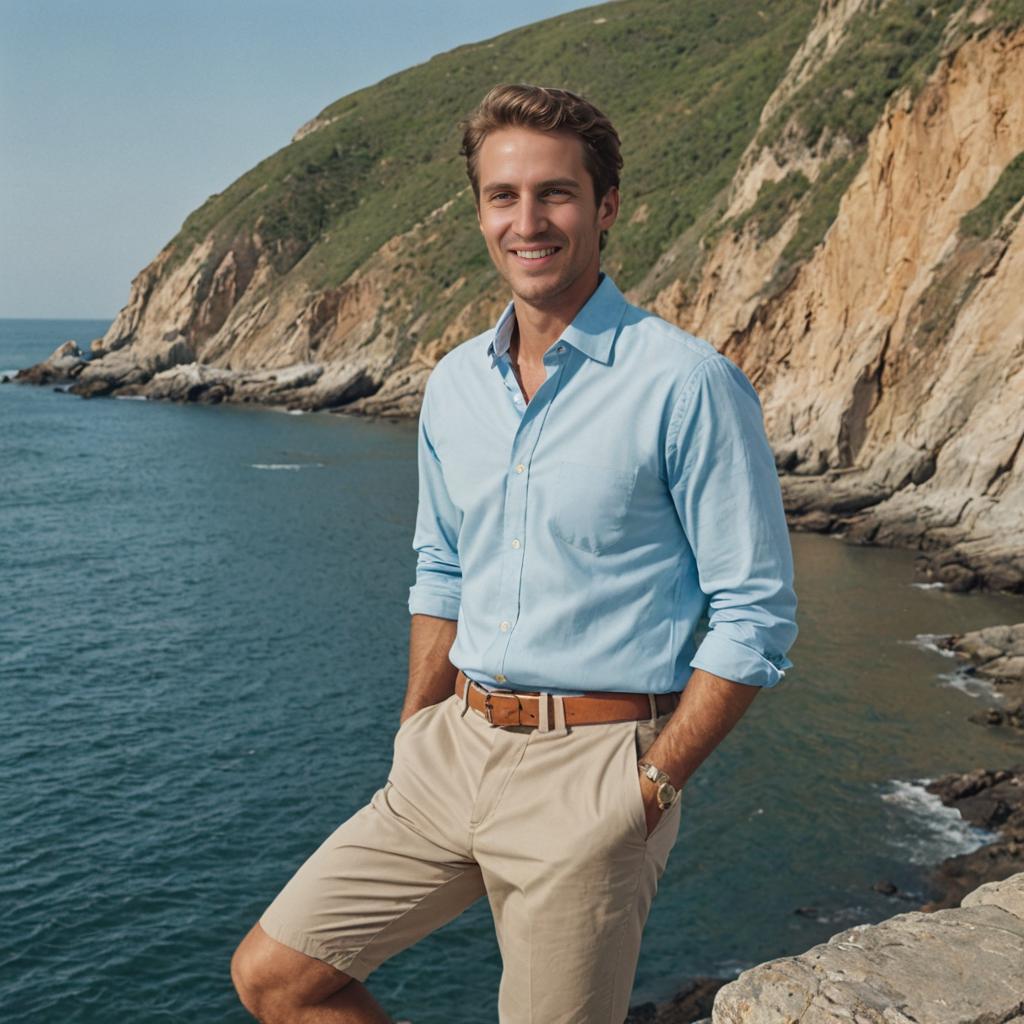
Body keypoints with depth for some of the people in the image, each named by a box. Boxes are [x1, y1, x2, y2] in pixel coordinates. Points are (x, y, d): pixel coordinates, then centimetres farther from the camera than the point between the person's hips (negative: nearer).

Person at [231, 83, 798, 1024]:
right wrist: (413, 748, 13)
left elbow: (756, 617, -10)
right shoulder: (455, 384, 8)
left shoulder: (687, 384, -12)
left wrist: (652, 787, -13)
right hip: (456, 747, 6)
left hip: (591, 770, -6)